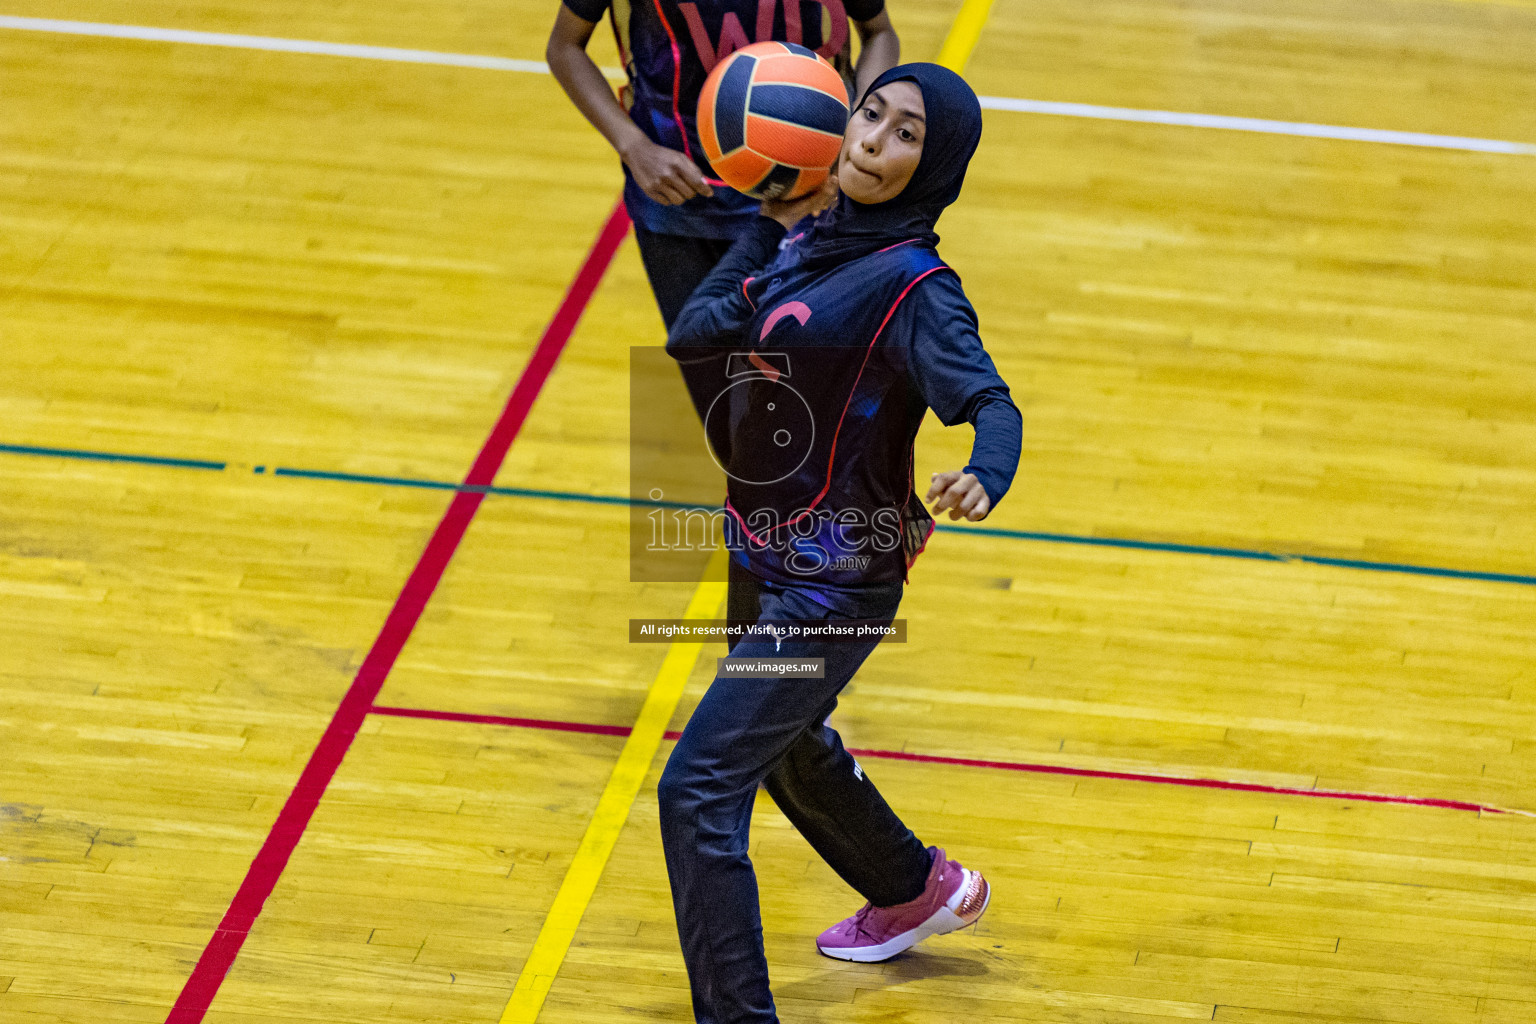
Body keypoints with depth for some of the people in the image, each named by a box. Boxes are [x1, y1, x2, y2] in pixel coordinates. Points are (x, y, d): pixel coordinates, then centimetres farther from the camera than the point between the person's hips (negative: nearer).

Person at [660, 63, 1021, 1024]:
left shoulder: (914, 285, -20)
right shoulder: (806, 239, 2)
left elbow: (992, 404, -31)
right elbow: (692, 341, -1)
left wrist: (982, 478, -53)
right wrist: (772, 225, -9)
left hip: (834, 582, -9)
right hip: (765, 557, 9)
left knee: (699, 788, -14)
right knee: (786, 748, 32)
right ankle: (920, 890, 57)